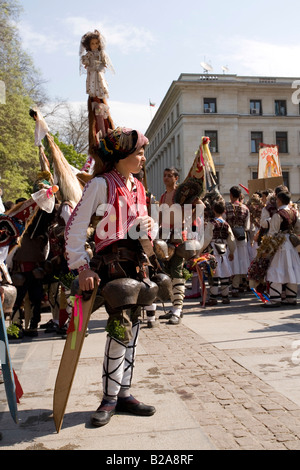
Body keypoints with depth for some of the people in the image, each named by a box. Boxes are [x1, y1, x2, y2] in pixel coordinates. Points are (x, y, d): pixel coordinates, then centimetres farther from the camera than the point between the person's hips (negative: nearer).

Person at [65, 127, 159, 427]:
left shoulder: (138, 188, 15)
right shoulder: (101, 184, -7)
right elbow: (75, 227, -11)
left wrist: (145, 230, 4)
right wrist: (82, 266, -16)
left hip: (137, 260, 7)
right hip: (112, 260, -7)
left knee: (131, 328, 8)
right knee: (121, 327, -12)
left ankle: (123, 393, 19)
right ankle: (110, 398, 5)